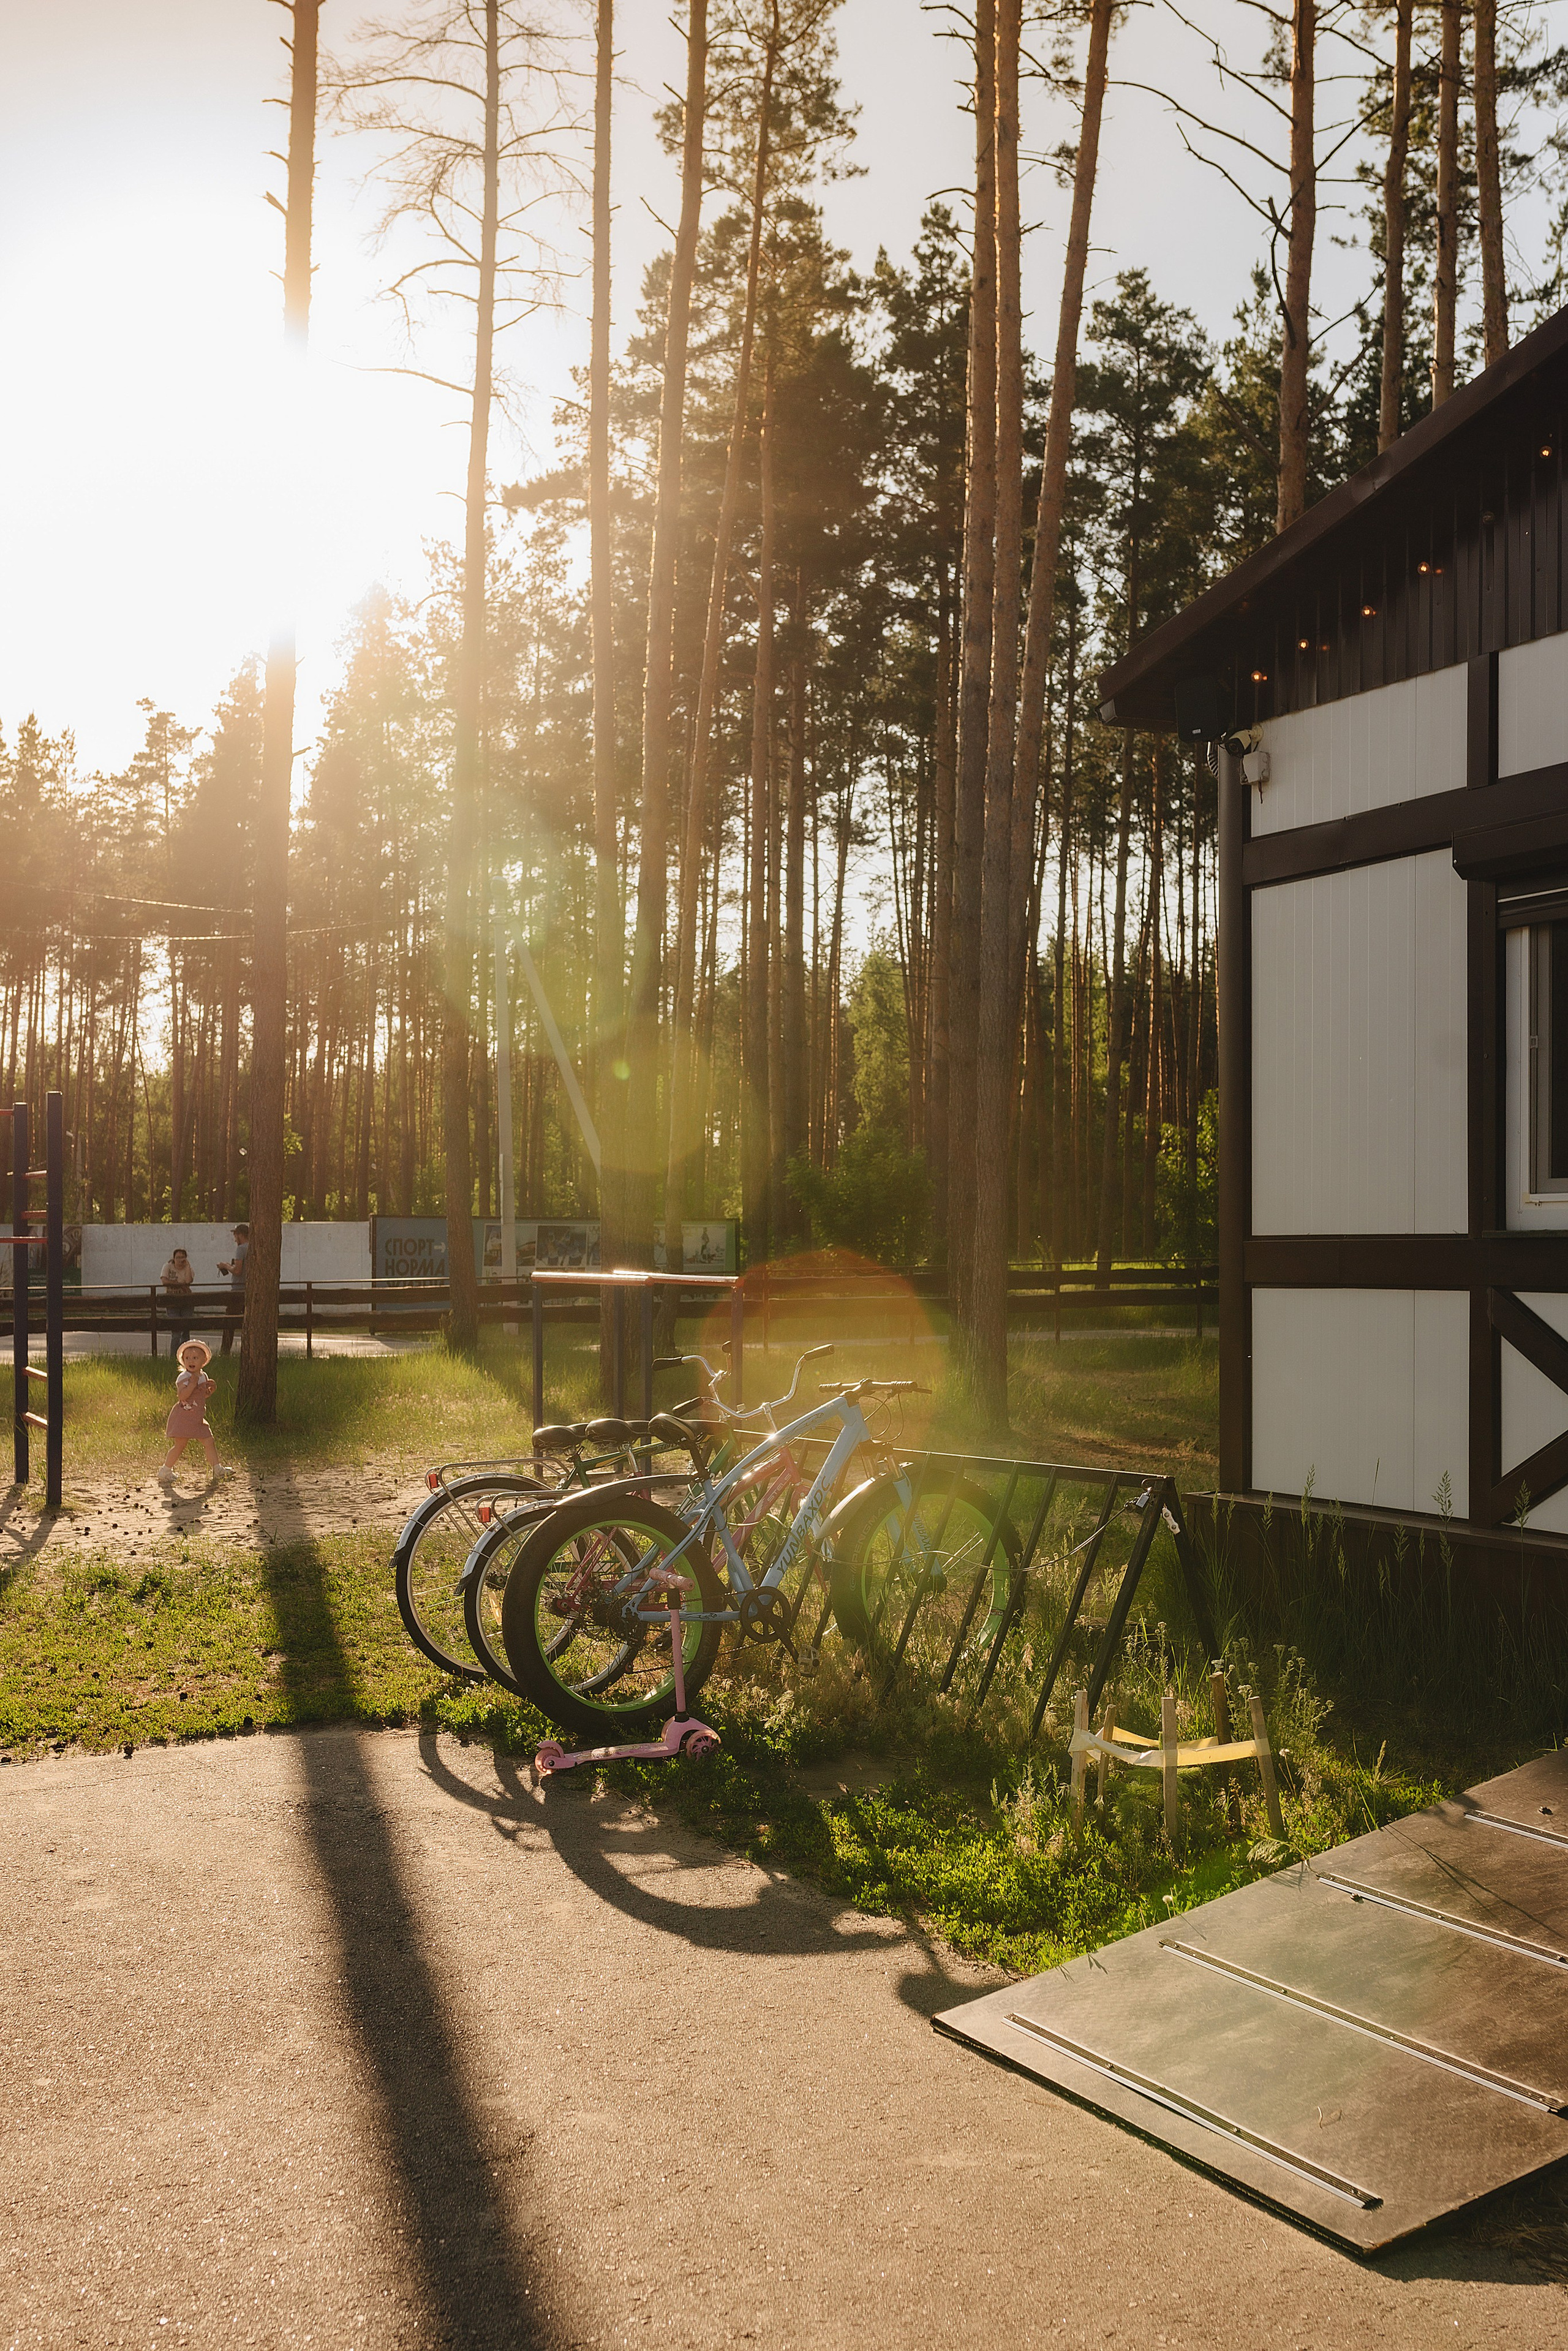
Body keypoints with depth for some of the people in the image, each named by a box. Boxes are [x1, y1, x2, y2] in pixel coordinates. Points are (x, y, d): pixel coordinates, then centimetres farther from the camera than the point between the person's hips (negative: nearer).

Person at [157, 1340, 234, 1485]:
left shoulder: (203, 1376, 12)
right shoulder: (184, 1377, -14)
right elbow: (182, 1395, -27)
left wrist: (211, 1389, 5)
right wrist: (193, 1383, -31)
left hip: (198, 1419, 8)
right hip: (183, 1417, -8)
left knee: (209, 1442, 6)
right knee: (180, 1445, -6)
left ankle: (217, 1468, 13)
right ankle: (165, 1471, 5)